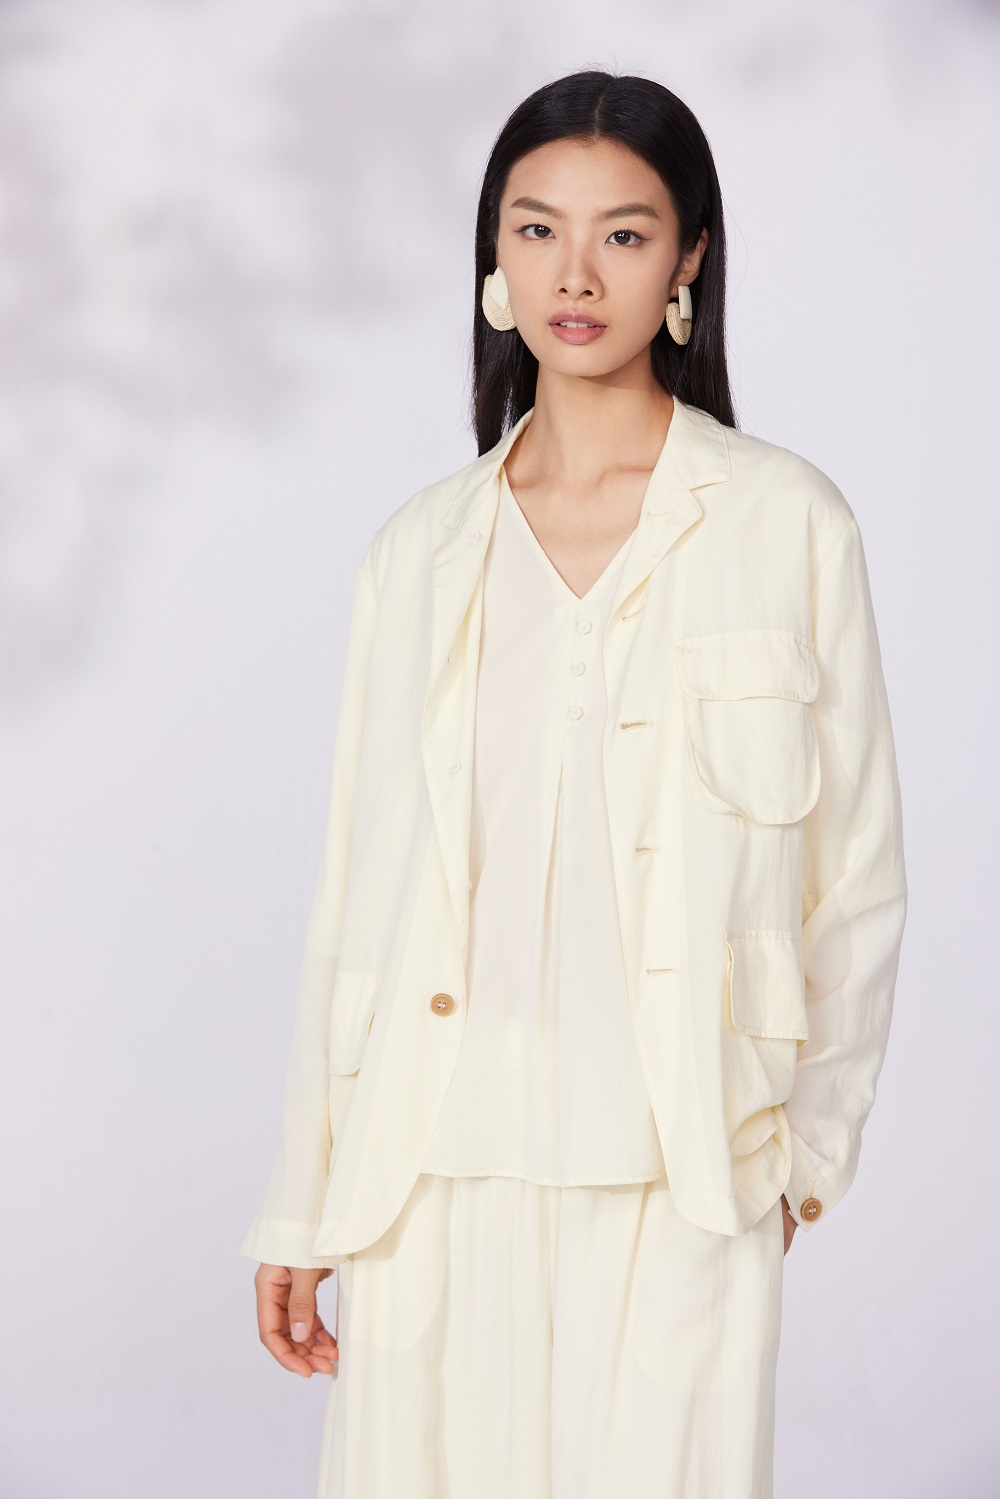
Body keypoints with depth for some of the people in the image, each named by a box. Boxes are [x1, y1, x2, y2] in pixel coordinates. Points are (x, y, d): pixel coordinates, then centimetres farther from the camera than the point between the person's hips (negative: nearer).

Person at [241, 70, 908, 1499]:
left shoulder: (785, 522, 1)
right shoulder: (422, 550, 8)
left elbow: (858, 872, 5)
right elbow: (358, 888, 9)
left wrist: (807, 1141, 4)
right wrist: (303, 1207, 8)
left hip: (675, 1180, -2)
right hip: (436, 1169, 3)